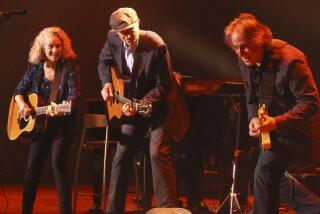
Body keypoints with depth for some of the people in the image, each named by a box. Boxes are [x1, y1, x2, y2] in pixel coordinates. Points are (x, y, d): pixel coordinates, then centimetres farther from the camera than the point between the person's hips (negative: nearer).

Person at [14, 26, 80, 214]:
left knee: (58, 162, -17)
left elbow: (74, 95, -18)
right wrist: (22, 104, -10)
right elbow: (20, 90, 12)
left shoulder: (70, 67, -8)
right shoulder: (35, 67, 4)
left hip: (63, 123, -4)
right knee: (33, 166, 4)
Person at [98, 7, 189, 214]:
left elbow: (164, 86, -21)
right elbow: (104, 61, 11)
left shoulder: (157, 46, -27)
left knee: (158, 152, -19)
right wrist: (107, 83, -7)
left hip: (159, 105, -5)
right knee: (122, 155, 6)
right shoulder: (113, 38, -12)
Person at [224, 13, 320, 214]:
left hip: (292, 127, -9)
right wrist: (253, 118, -10)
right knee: (274, 175, 15)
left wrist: (276, 122, -38)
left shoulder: (290, 60, -29)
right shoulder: (246, 61, -6)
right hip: (272, 126, 9)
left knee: (265, 173, -13)